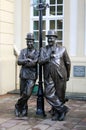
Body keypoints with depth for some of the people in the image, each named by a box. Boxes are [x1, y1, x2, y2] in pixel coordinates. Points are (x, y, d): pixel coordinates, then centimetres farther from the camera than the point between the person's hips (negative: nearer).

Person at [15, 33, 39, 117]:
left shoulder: (36, 53, -2)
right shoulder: (23, 51, 8)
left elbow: (34, 63, -15)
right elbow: (19, 62, -4)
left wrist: (23, 63, -6)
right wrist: (27, 60, -17)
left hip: (32, 76, -3)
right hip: (23, 75, 3)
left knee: (27, 94, -12)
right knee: (22, 94, 8)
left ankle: (18, 106, 9)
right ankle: (24, 110, 22)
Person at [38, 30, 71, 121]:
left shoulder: (62, 49, 4)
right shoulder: (43, 49, 8)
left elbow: (68, 63, 11)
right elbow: (40, 61, -4)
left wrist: (68, 76, 15)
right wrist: (49, 57, -21)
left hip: (60, 76, -1)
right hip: (48, 77, 1)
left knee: (59, 96, 3)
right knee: (49, 95, -8)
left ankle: (56, 113, 16)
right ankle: (63, 109, 2)